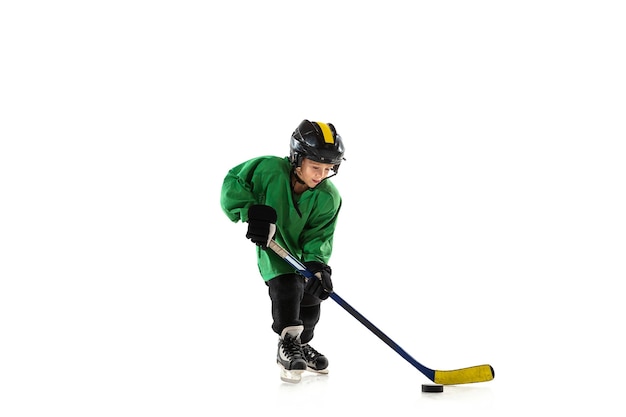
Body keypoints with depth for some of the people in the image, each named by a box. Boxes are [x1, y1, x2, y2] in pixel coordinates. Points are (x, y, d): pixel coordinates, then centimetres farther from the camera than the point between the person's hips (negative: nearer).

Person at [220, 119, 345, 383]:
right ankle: (287, 344, -16)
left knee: (312, 298, 12)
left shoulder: (329, 198, -21)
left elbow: (319, 237, -21)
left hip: (306, 251, 4)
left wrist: (317, 267, -39)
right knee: (287, 287, -26)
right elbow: (233, 182, -20)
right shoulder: (269, 169, -29)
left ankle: (302, 345, 35)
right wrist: (251, 210, -35)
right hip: (273, 245, -4)